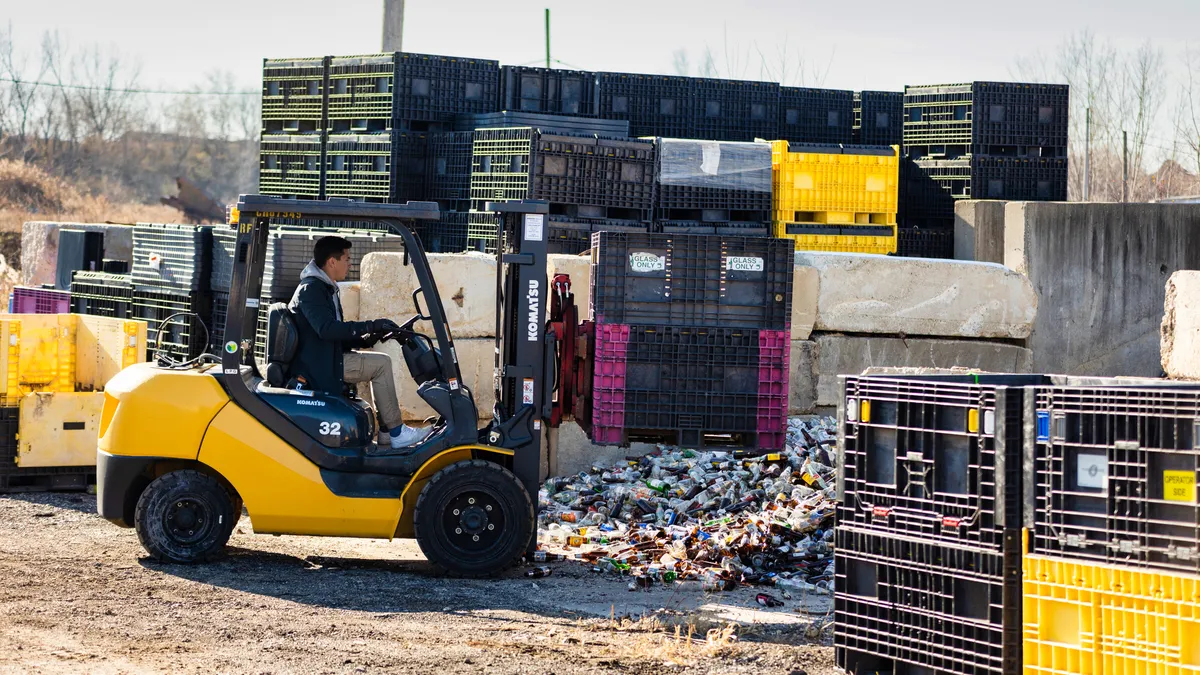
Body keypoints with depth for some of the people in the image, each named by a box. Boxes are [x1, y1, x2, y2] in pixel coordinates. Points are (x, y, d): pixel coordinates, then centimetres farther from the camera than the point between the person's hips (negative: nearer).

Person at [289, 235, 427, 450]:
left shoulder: (325, 289, 20)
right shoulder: (311, 289, -14)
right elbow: (327, 329, -28)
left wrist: (364, 340, 4)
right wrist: (369, 326, -27)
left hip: (326, 359, 11)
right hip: (318, 366, -11)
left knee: (380, 364, 13)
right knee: (381, 363, -14)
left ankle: (385, 430, 10)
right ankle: (396, 433, -11)